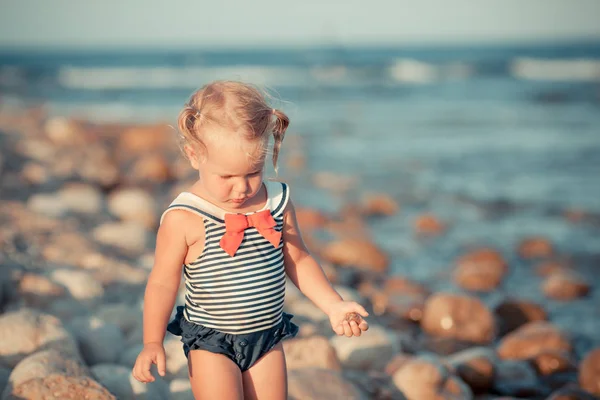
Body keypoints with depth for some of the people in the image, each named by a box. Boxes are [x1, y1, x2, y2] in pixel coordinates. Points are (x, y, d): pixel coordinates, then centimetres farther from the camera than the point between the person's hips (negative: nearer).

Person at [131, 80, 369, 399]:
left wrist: (333, 305, 1)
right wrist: (152, 343, -18)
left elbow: (298, 260, 9)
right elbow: (163, 282, -11)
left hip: (267, 338, 5)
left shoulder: (277, 202, -3)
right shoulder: (183, 219, -17)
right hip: (211, 344, -4)